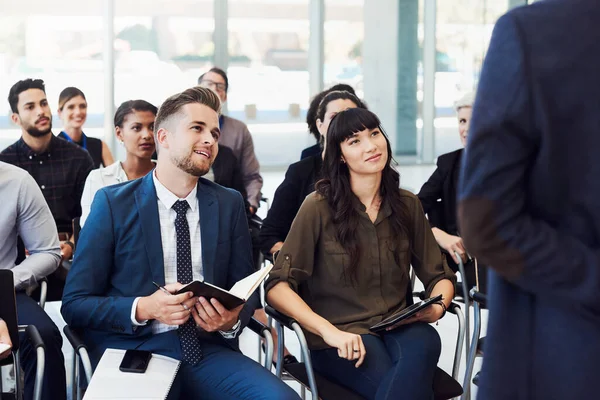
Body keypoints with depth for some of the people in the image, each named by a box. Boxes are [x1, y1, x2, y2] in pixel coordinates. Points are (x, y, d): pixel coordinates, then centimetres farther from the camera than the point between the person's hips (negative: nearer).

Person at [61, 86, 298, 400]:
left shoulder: (229, 204, 9)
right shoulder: (113, 203, 0)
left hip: (209, 351, 3)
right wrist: (144, 309, -17)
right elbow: (75, 303, 0)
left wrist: (232, 319, -9)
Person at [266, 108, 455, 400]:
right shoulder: (318, 208, -5)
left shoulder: (407, 205, 9)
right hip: (341, 336, -4)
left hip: (397, 327, 4)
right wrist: (328, 330, -20)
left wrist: (437, 306, -8)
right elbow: (277, 285, -7)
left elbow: (439, 276, 16)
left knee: (425, 342, -33)